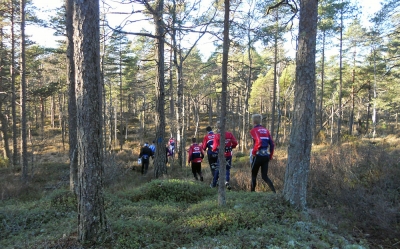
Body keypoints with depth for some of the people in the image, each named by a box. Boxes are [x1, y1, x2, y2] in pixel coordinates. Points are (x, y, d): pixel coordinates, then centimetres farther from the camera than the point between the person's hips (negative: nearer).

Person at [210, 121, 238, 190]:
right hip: (229, 155, 2)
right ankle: (227, 181, -7)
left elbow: (215, 147, -11)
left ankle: (214, 184, 19)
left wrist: (214, 150, 11)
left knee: (218, 169, 12)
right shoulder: (230, 134, 0)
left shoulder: (217, 136, -9)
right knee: (227, 169, 14)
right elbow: (235, 143, -1)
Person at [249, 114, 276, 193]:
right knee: (265, 176, 9)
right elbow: (272, 144, 8)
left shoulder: (253, 130, -7)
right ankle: (274, 191, -7)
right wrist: (271, 155, 15)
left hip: (258, 156, -5)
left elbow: (258, 142, -23)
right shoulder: (266, 130, 12)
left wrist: (253, 152, -11)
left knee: (254, 175, 13)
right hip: (266, 155, 5)